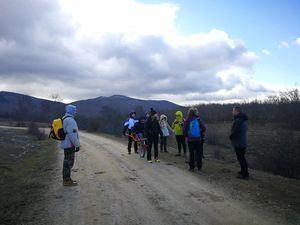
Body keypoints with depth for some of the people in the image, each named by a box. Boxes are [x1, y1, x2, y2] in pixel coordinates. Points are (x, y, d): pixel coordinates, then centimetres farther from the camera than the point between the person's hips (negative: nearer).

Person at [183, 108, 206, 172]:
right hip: (198, 139, 1)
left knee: (191, 154, 8)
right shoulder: (198, 120, -5)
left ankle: (191, 167, 11)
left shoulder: (187, 121, -8)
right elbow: (204, 128, -4)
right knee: (199, 153, 10)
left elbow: (184, 130, -7)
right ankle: (199, 167, 15)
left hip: (190, 140, -1)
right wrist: (201, 134, 12)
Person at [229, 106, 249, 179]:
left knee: (241, 158, -1)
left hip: (238, 143, -10)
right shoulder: (244, 119, 10)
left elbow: (234, 132, -26)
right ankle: (244, 171, 33)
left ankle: (245, 174, 6)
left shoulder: (238, 120, -23)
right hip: (243, 142, 10)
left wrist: (230, 137, -4)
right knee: (242, 158, 21)